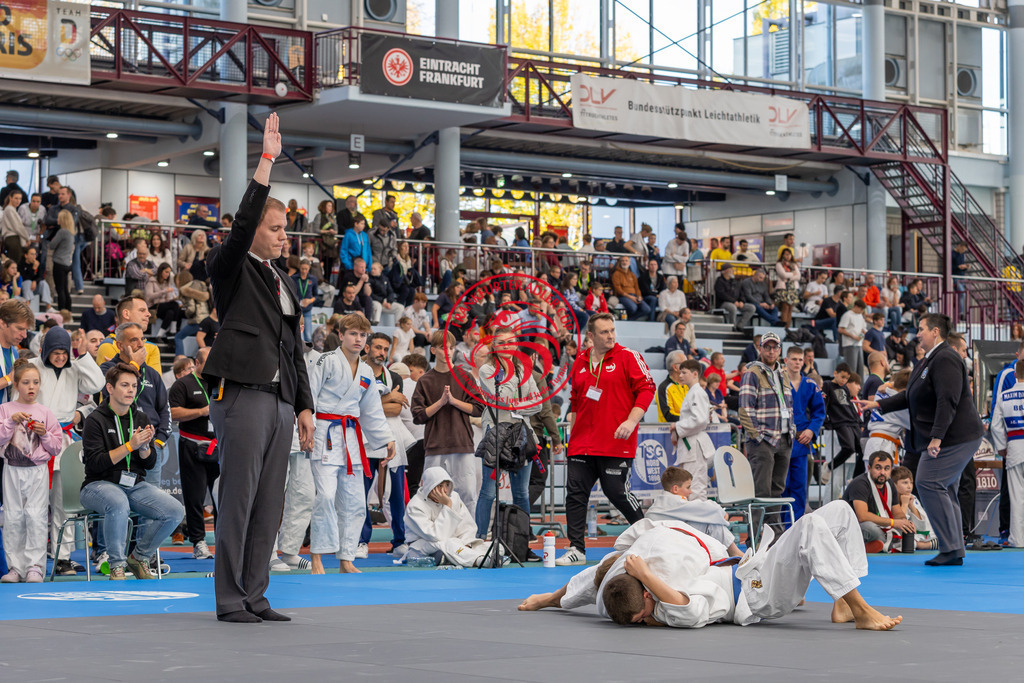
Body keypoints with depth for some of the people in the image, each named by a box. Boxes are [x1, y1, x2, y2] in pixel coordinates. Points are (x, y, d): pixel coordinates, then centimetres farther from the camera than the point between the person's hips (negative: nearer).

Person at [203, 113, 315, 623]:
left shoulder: (283, 280, 22)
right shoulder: (230, 267, 1)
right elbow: (242, 223, -18)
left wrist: (304, 406, 16)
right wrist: (267, 160, -20)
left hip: (280, 399, 8)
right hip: (242, 393, -8)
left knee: (269, 504, 7)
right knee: (238, 498, -6)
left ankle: (255, 596, 13)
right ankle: (230, 599, -1)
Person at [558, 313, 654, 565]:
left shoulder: (628, 357, -3)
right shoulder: (580, 362, 13)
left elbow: (646, 389, -7)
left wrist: (631, 421, -16)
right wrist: (572, 429, 17)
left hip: (616, 443, -5)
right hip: (583, 443, 5)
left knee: (617, 492, -4)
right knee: (575, 492, 0)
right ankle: (576, 549, 5)